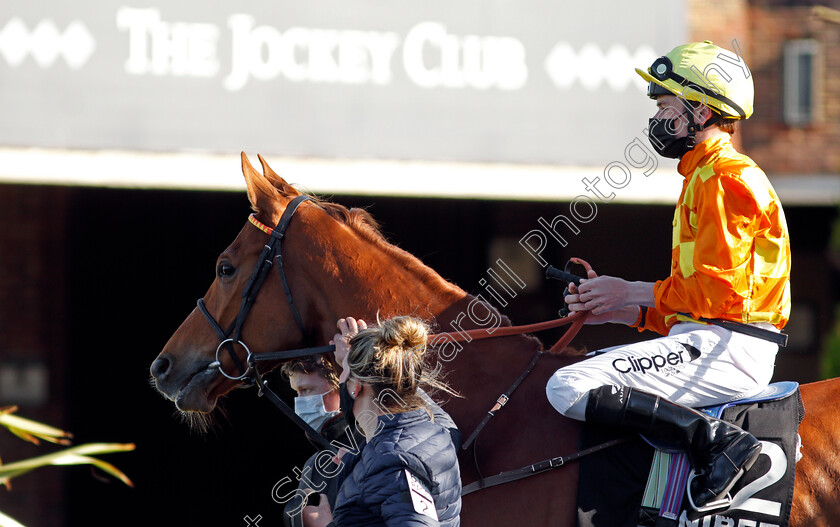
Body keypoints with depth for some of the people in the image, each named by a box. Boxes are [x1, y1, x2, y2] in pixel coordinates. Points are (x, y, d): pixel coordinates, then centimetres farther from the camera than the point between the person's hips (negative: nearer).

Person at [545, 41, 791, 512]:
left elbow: (720, 292, -19)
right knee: (579, 371, 22)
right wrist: (614, 310, 9)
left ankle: (715, 439, -23)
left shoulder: (724, 178, -11)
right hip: (709, 343, 11)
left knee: (569, 388, -20)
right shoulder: (704, 177, 22)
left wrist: (631, 293, -9)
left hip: (727, 350, -11)